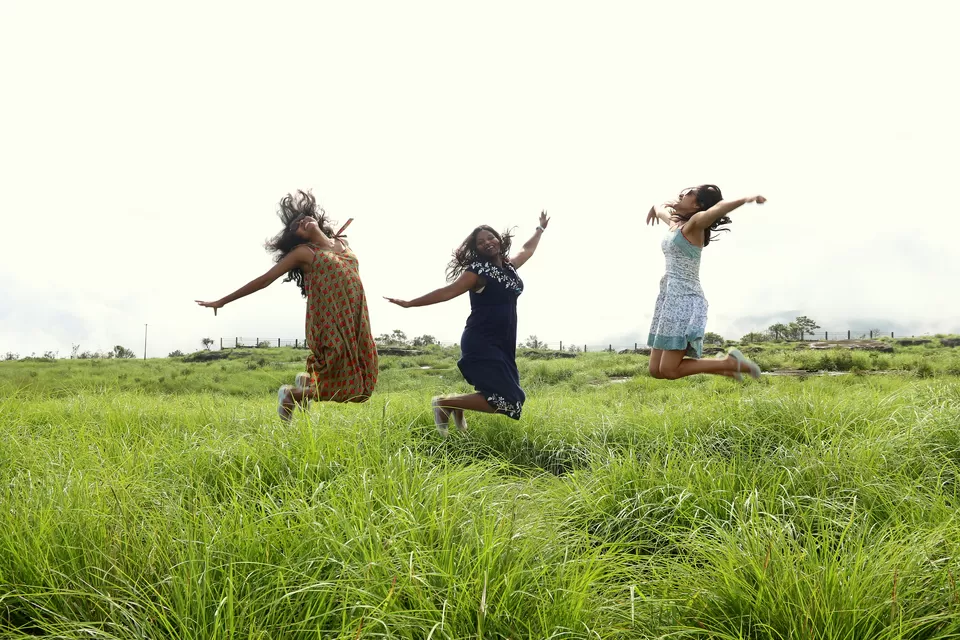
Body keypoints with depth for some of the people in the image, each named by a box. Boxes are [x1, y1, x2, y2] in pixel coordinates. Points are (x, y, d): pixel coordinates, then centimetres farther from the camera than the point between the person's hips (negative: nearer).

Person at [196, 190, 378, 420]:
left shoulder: (343, 242, 14)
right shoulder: (303, 252, -3)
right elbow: (265, 280, -2)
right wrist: (222, 301, -1)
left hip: (355, 322, 6)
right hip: (330, 323, -6)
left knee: (361, 383, 8)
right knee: (343, 385, -7)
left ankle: (307, 381, 30)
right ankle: (291, 394, 18)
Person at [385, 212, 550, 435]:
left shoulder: (508, 266, 13)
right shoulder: (479, 271, -9)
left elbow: (527, 249, 34)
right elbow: (448, 292, -13)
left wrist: (541, 229, 44)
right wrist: (409, 303, -17)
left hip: (502, 345, 9)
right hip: (481, 344, -9)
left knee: (510, 397, 10)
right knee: (506, 401, -19)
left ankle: (458, 408, 27)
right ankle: (444, 403, -6)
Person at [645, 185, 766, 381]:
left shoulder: (695, 224, -8)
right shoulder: (675, 223, 15)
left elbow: (718, 208, -29)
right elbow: (661, 208, 38)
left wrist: (746, 199, -47)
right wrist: (656, 208, 60)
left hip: (684, 300, -8)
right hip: (668, 297, 8)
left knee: (669, 370, -9)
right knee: (656, 370, 8)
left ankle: (730, 363, 4)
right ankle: (724, 368, 18)